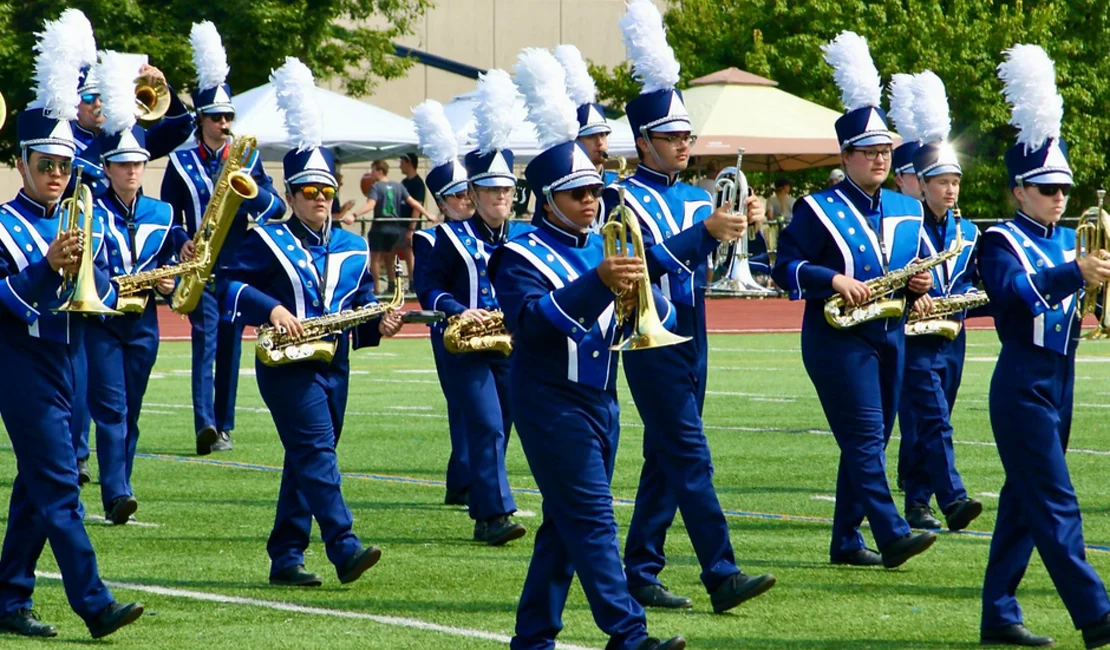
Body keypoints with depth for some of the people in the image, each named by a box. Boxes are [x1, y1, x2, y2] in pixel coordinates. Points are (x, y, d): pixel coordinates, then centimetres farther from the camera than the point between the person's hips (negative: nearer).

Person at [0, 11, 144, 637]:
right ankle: (94, 603, -16)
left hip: (69, 365, 7)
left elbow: (103, 293, 6)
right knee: (60, 485, -11)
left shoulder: (85, 223, 12)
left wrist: (87, 271, -15)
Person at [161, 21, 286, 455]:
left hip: (238, 267, 3)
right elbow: (168, 214, 5)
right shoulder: (181, 162, 4)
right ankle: (205, 424, -26)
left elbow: (276, 207, 3)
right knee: (205, 336, -16)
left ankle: (223, 426, 15)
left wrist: (251, 191, -17)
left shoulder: (248, 159, 9)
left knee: (230, 345, 7)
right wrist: (181, 242, -14)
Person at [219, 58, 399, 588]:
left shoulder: (353, 249, 13)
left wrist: (379, 326, -6)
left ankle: (286, 559, 14)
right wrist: (271, 309, -22)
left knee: (307, 461, 8)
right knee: (317, 448, -18)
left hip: (332, 365, 6)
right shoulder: (267, 242, -1)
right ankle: (344, 549, -28)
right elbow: (231, 286, -8)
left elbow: (363, 307, 16)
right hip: (287, 364, -6)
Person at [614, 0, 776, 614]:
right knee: (691, 458, -13)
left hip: (691, 344, 8)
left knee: (665, 460, 9)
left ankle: (640, 572, 15)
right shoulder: (627, 198, -8)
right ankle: (722, 575, -18)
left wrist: (743, 225, -14)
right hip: (651, 342, -8)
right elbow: (649, 260, -22)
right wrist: (706, 229, -33)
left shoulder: (694, 197, 14)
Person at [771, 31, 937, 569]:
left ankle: (847, 541, 15)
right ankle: (892, 535, -22)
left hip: (889, 337, 7)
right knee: (865, 438, -14)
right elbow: (785, 267, -8)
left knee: (869, 443, 8)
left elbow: (914, 266, 21)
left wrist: (919, 284, -2)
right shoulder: (818, 210, -5)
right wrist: (834, 280, -22)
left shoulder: (906, 212, 12)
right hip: (838, 340, -7)